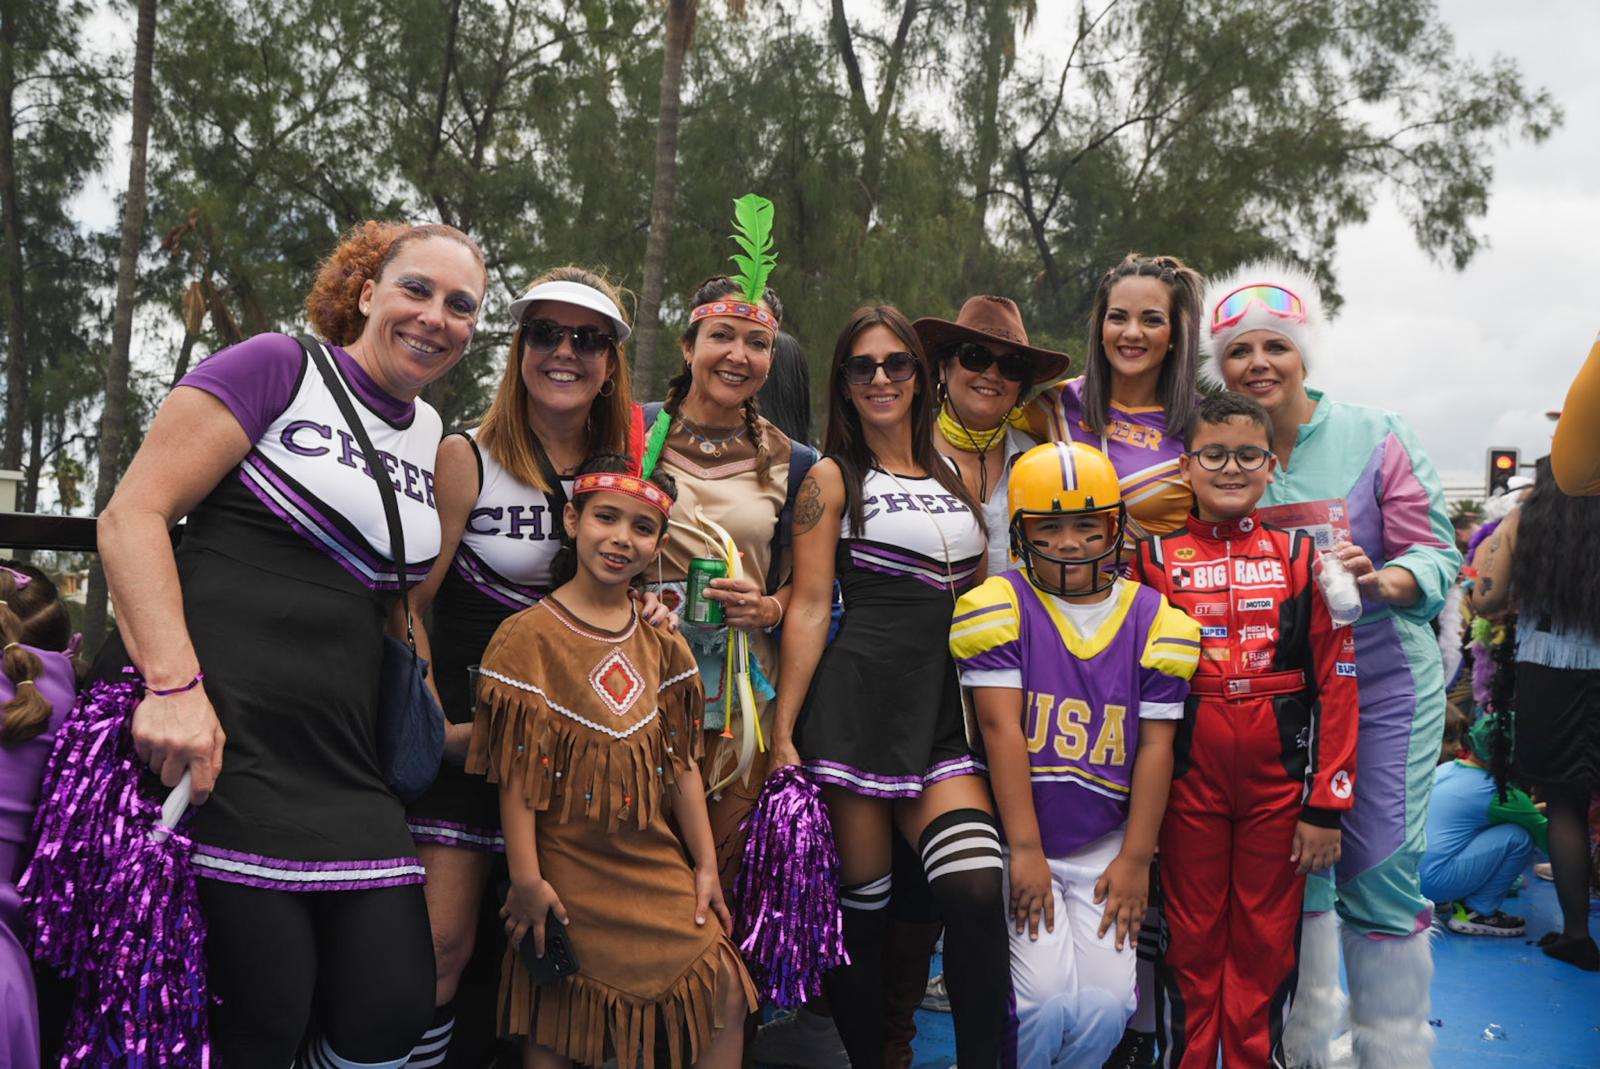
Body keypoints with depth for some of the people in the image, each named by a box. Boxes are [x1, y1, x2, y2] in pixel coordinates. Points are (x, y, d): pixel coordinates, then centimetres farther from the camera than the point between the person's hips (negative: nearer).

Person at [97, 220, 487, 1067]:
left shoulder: (430, 434, 17)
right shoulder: (279, 366, -1)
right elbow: (132, 514, -8)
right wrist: (172, 682, -20)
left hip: (339, 763, 7)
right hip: (214, 730, -6)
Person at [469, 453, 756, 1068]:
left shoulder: (662, 644, 5)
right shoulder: (528, 637, -10)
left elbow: (681, 762, 8)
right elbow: (516, 772, -11)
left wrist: (705, 866, 7)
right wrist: (526, 881, -12)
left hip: (656, 867, 5)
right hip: (570, 873, -4)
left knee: (727, 997, 1)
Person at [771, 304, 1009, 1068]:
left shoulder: (954, 473, 19)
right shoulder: (832, 480, 6)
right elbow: (810, 609, -2)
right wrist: (783, 733, -7)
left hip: (943, 710, 4)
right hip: (856, 707, -3)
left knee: (976, 892, -14)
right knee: (858, 906, 2)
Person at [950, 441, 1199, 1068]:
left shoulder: (1154, 621, 3)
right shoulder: (1002, 607, -5)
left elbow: (1155, 746, 3)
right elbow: (1001, 727, -10)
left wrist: (1135, 859, -1)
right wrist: (1025, 850, -13)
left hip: (1106, 846, 3)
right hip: (1021, 839, -3)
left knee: (1106, 1008, -5)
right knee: (1046, 1002, -12)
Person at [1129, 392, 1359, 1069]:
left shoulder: (1301, 556, 2)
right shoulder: (1154, 557, 1)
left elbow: (1336, 683, 0)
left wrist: (1327, 805, -4)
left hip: (1279, 779, 0)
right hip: (1188, 779, 0)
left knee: (1267, 941, 11)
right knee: (1191, 940, 10)